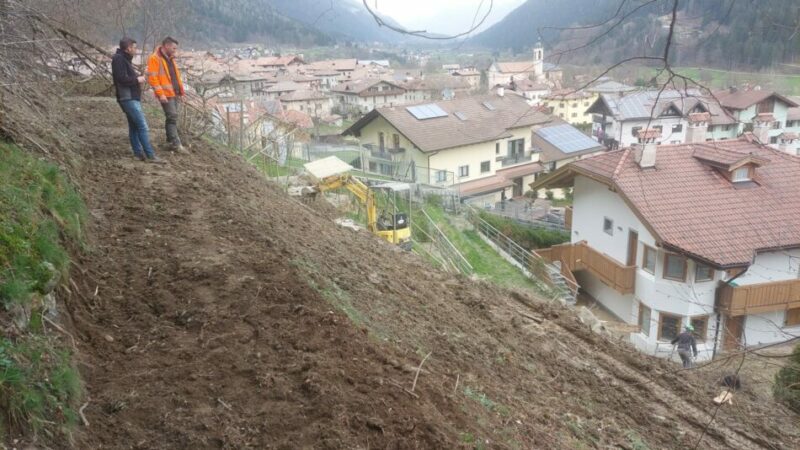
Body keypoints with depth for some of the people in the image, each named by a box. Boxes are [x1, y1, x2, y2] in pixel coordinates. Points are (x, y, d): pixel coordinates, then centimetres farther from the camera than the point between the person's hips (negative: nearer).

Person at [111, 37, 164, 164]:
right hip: (128, 98, -11)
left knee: (134, 126, 12)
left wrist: (137, 77, 5)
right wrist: (137, 79, -12)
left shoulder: (125, 59, 18)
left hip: (132, 98, 11)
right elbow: (121, 78, -23)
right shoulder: (118, 59, -14)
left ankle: (138, 153, 17)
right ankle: (150, 155, -13)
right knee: (143, 126, -12)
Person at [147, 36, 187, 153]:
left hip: (175, 94, 8)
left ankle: (171, 142, 19)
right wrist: (160, 94, -20)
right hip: (166, 95, -8)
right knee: (172, 117, -11)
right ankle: (176, 144, -10)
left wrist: (181, 91, 19)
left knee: (173, 118, 11)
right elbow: (152, 78, -16)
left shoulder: (170, 59, 17)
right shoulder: (154, 59, -10)